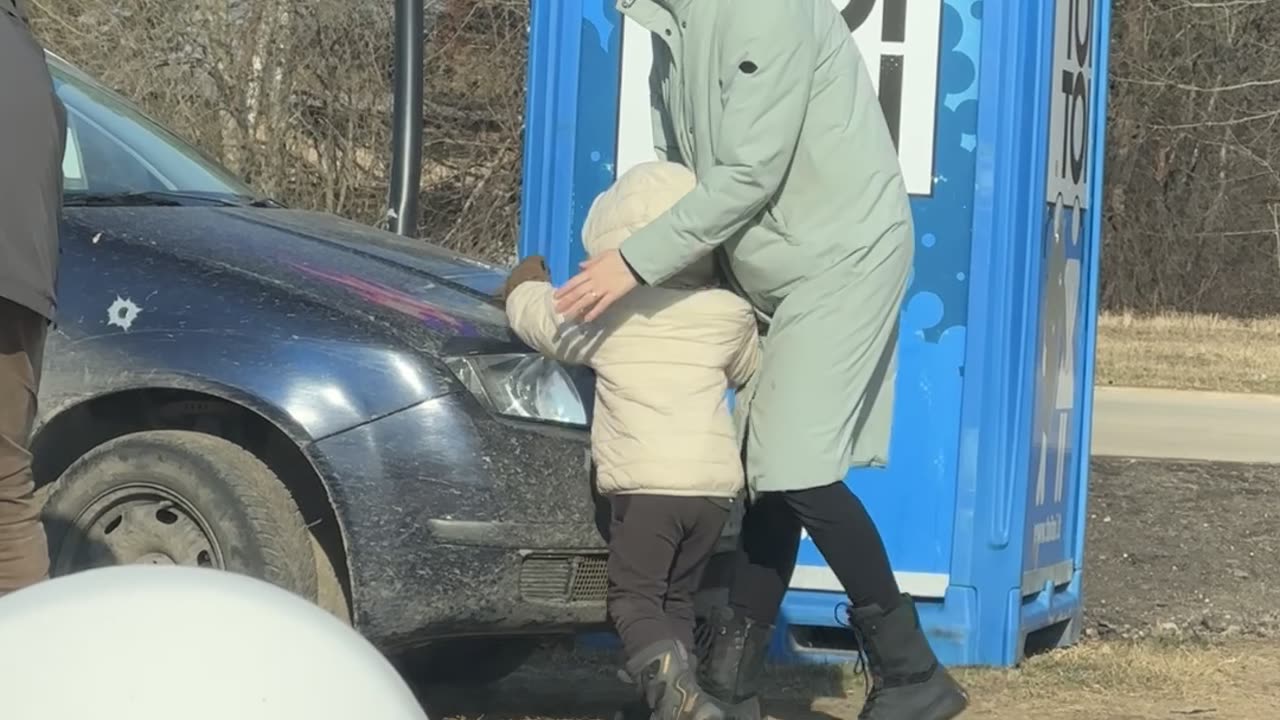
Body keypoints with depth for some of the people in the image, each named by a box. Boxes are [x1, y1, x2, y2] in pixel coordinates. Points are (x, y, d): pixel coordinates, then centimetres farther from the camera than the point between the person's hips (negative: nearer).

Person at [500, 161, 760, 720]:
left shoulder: (605, 312, 0)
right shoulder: (730, 314, 8)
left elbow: (535, 317, 17)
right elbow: (748, 370, 28)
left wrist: (527, 284, 38)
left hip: (645, 483, -4)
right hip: (716, 483, 4)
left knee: (634, 597, 1)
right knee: (676, 597, 19)